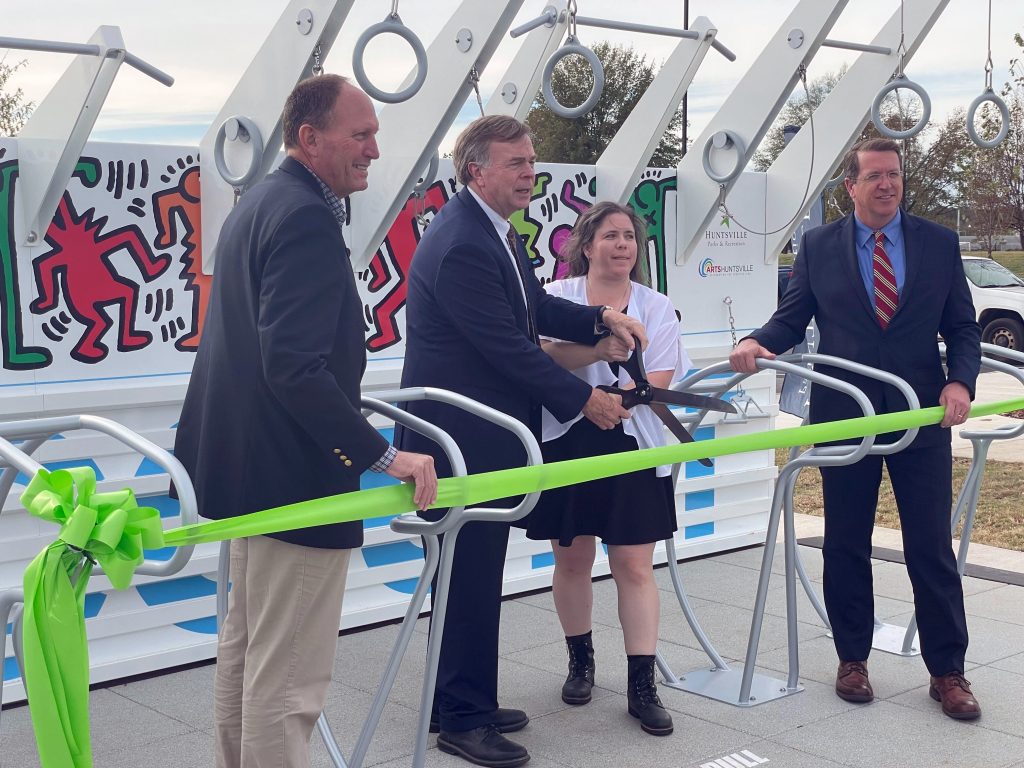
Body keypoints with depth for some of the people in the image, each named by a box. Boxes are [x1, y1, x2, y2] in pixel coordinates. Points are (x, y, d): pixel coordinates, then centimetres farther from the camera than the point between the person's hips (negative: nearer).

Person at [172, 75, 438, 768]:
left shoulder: (258, 204, 13)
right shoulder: (307, 217, -20)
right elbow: (295, 366, -28)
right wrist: (384, 455, -25)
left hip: (247, 465, 11)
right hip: (295, 475, -11)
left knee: (245, 652, 21)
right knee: (288, 677, -3)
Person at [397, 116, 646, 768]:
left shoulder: (494, 231, 11)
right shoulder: (462, 244, -22)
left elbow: (534, 306, 18)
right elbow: (508, 346, -22)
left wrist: (601, 318, 1)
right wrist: (585, 400, -14)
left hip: (487, 434, 10)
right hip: (462, 439, -10)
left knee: (477, 574, 17)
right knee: (471, 577, -1)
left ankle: (468, 702, 29)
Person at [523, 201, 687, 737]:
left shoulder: (656, 307, 7)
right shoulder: (558, 296, 4)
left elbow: (657, 382, -3)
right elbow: (548, 356, -14)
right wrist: (599, 347, -29)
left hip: (630, 449, 0)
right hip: (567, 445, 0)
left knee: (635, 567, -2)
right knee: (572, 559, 9)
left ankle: (642, 685, 2)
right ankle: (580, 661, 28)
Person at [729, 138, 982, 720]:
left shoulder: (939, 244, 4)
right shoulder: (819, 247, 3)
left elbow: (962, 327, 5)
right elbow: (792, 319, 4)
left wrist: (960, 381, -12)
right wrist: (758, 343, -17)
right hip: (844, 415, 0)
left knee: (932, 547, 3)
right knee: (846, 545, 10)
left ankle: (948, 671, 14)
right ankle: (853, 659, 25)